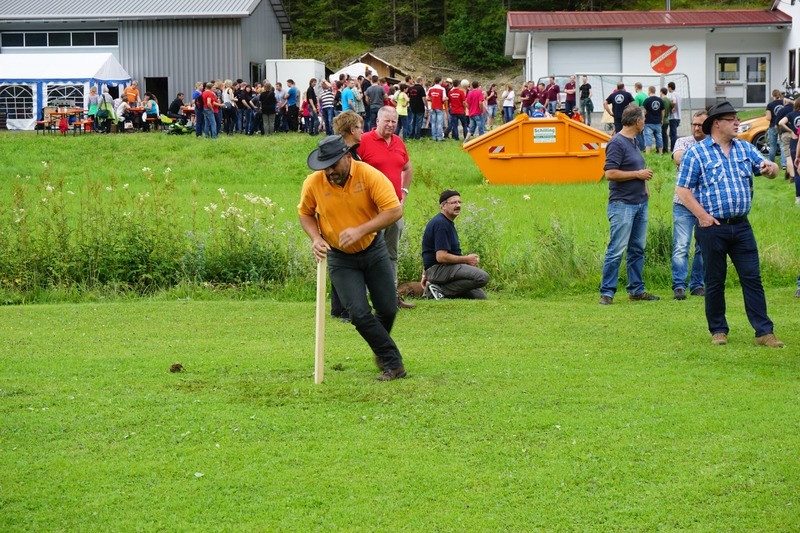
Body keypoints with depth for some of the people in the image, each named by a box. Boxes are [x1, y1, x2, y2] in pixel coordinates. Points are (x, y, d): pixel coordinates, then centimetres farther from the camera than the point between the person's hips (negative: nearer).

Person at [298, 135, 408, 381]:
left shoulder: (369, 175, -21)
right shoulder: (313, 183, -15)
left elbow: (394, 210, -24)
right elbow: (305, 213, 4)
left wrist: (360, 230, -32)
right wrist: (316, 238, -14)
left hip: (373, 249, 0)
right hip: (340, 258, 0)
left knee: (388, 308, 6)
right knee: (359, 314, -11)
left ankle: (381, 350, 36)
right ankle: (393, 363, -1)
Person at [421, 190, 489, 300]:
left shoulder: (448, 223, 18)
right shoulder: (440, 224, -16)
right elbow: (441, 257, -23)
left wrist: (425, 275, 30)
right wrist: (467, 259, -13)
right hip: (439, 269, -11)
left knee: (480, 297, 7)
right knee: (482, 277, -26)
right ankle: (441, 290, -16)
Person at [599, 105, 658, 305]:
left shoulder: (633, 142, 16)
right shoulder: (617, 143, -13)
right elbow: (610, 173, -21)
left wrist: (644, 186, 16)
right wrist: (638, 174, -15)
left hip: (640, 203, 9)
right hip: (622, 204, -9)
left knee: (637, 249, 12)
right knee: (616, 250, -9)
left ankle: (636, 290, 18)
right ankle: (606, 292, -5)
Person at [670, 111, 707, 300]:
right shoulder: (683, 142, 4)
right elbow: (678, 159, -15)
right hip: (684, 203, -2)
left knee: (703, 248, 8)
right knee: (681, 246, -8)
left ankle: (697, 284, 17)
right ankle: (679, 286, -8)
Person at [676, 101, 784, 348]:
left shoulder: (745, 149, 12)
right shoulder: (696, 152, -3)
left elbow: (768, 168, 9)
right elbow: (682, 189, -5)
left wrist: (770, 168, -17)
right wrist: (702, 216, -12)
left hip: (741, 226, 4)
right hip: (712, 227, -4)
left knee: (752, 278, 0)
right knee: (715, 281, 5)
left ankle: (764, 332, 0)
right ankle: (718, 330, 16)